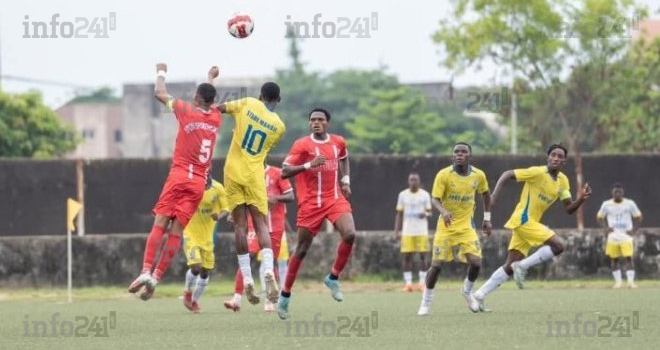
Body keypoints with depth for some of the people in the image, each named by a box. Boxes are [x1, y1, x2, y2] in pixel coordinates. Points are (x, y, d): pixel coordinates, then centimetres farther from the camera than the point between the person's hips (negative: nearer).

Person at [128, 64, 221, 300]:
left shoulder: (187, 111, -2)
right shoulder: (216, 119, 10)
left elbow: (160, 94, 9)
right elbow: (211, 103, 35)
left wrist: (161, 73, 28)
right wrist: (211, 78, 52)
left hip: (179, 176, -3)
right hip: (199, 182, 3)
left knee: (160, 224, -7)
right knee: (176, 230, -2)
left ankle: (146, 271, -22)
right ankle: (156, 277, -11)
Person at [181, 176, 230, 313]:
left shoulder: (218, 189, -8)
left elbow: (226, 209, -1)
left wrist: (219, 216, -23)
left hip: (207, 235, 4)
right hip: (191, 233, -4)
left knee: (205, 271, 9)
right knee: (196, 267, -17)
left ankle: (195, 301, 31)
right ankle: (188, 292, 14)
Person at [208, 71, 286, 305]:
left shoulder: (248, 104, -2)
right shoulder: (279, 126, 2)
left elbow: (215, 108, 2)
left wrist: (210, 80, 17)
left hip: (233, 172, 0)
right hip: (255, 176, 0)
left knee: (240, 225, 2)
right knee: (261, 224, 2)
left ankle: (247, 279, -3)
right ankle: (268, 270, -22)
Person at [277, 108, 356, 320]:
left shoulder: (338, 142, 6)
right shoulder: (302, 145, -8)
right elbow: (284, 172, -13)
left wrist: (345, 180, 12)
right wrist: (308, 165, -26)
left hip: (335, 197, 3)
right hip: (310, 203, -3)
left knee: (349, 235, -22)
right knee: (302, 250, 2)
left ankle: (333, 278, -1)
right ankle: (285, 296, 15)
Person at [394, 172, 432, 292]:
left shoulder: (425, 195, 5)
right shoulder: (403, 195, 7)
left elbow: (429, 213, 8)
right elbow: (399, 214, 10)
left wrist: (425, 214, -17)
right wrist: (396, 230, 4)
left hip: (422, 231, -1)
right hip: (407, 231, 1)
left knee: (422, 256, -3)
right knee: (406, 256, -5)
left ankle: (422, 283, 2)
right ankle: (408, 283, -1)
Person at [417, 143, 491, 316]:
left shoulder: (478, 175, -4)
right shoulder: (444, 175, -14)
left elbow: (485, 194, 16)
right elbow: (435, 199, -18)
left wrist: (487, 218, 15)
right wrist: (443, 211, -39)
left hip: (466, 226, 2)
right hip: (446, 226, -2)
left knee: (476, 262, -12)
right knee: (436, 264, -7)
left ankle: (467, 291, 19)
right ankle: (426, 302, 11)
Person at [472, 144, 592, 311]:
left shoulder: (563, 181, 10)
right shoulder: (538, 172, -12)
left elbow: (569, 209, 10)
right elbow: (507, 175, -10)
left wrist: (581, 199, -10)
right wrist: (494, 195, -21)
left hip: (532, 223, 8)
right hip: (523, 219, -8)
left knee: (510, 266, 7)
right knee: (558, 245, -19)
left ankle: (480, 295, 10)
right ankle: (522, 266, -11)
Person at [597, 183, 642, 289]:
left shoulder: (630, 204, -1)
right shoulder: (607, 204, 1)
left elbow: (638, 217, 8)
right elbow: (600, 217, 13)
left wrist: (634, 230, -3)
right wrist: (606, 228, -3)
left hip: (626, 236, -2)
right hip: (613, 237, 2)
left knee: (628, 258, -11)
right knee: (614, 259, 3)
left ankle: (631, 281, -10)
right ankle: (618, 281, 12)